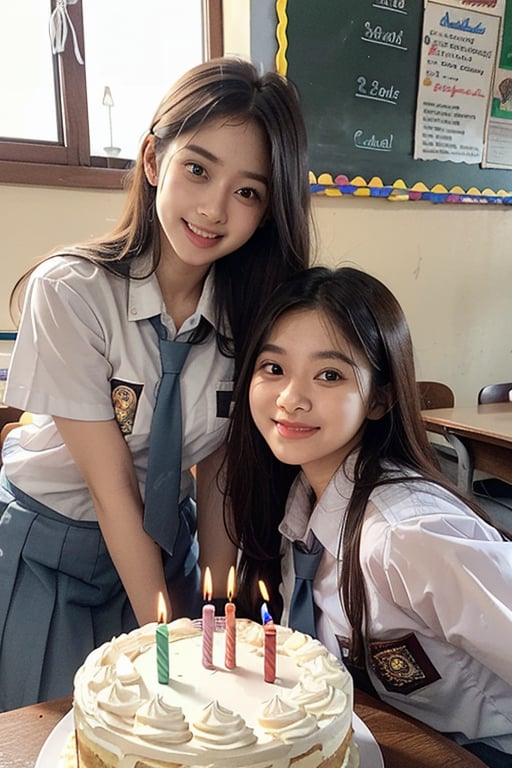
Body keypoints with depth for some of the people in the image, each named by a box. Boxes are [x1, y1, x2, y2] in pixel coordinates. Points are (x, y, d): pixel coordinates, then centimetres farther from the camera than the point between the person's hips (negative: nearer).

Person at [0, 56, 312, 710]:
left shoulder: (250, 307, -15)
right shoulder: (70, 290, -26)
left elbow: (216, 471, -9)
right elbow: (111, 484, -22)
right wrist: (165, 635, -17)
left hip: (166, 538, 3)